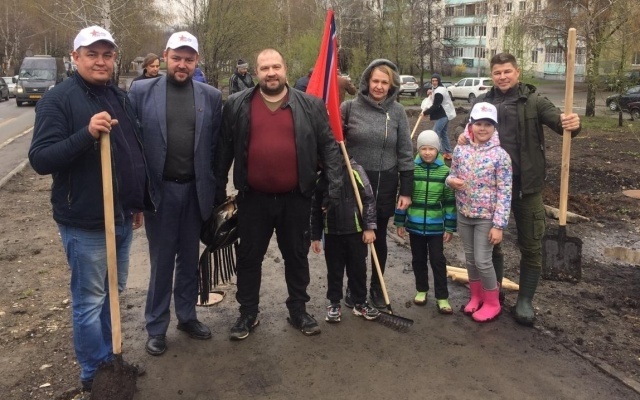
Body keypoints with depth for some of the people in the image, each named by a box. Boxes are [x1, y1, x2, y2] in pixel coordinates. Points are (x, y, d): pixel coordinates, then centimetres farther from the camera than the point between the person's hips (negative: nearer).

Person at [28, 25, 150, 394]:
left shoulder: (121, 98, 10)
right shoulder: (58, 100, -11)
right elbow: (40, 160, -17)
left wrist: (139, 202, 18)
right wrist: (86, 134, -31)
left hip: (122, 217, 7)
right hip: (85, 223, -6)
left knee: (114, 291, 18)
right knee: (90, 300, 3)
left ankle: (110, 357, 36)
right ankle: (94, 374, 20)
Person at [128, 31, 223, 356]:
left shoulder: (211, 96, 3)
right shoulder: (141, 91, -2)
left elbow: (216, 145, 4)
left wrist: (214, 188, 1)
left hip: (195, 190, 2)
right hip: (159, 189, -2)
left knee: (189, 258, 15)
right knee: (161, 260, 8)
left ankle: (187, 315, 32)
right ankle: (156, 326, 23)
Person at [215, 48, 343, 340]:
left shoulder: (310, 106, 0)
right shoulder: (236, 106, 0)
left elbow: (328, 147, 1)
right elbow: (224, 150, 3)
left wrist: (334, 187, -5)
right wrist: (219, 190, 3)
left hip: (296, 198, 0)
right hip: (253, 198, 0)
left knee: (297, 256, 13)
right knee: (249, 257, 11)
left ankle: (298, 310, 31)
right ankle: (248, 313, 28)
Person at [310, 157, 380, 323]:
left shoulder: (355, 171, -8)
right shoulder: (321, 177, 2)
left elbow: (369, 199, -7)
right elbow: (316, 209, 8)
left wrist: (369, 227, -10)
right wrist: (315, 236, 9)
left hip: (356, 231, -2)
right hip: (331, 233, 2)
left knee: (358, 269, 10)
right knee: (334, 271, 12)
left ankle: (360, 303, 25)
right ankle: (334, 304, 26)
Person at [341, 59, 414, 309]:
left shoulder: (397, 112, 0)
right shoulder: (349, 107, -5)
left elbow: (405, 153, 1)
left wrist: (406, 190, -1)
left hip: (385, 184, 1)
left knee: (379, 238, 14)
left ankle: (377, 288, 30)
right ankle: (353, 287, 27)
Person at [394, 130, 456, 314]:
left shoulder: (445, 171, -6)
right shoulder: (411, 169, -4)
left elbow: (450, 201, -2)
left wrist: (450, 227, -3)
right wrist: (400, 222, 2)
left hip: (435, 226, -1)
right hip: (415, 224, 2)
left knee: (438, 260, 2)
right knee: (418, 259, 14)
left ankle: (442, 297, 10)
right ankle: (421, 290, 31)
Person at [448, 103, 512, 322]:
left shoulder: (500, 155, -13)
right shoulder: (460, 151, -1)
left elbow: (504, 193, -13)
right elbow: (453, 175, 13)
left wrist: (499, 224, -16)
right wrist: (451, 180, -13)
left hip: (486, 217, -4)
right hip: (464, 214, 4)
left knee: (482, 261, -1)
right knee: (470, 258, 15)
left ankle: (492, 302, 20)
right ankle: (476, 296, 34)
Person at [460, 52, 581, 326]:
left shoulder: (533, 101, -4)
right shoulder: (483, 103, 5)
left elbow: (558, 120, -14)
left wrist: (571, 123, -38)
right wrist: (464, 136, -12)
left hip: (526, 184, -2)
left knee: (530, 245, 6)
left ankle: (525, 301, 20)